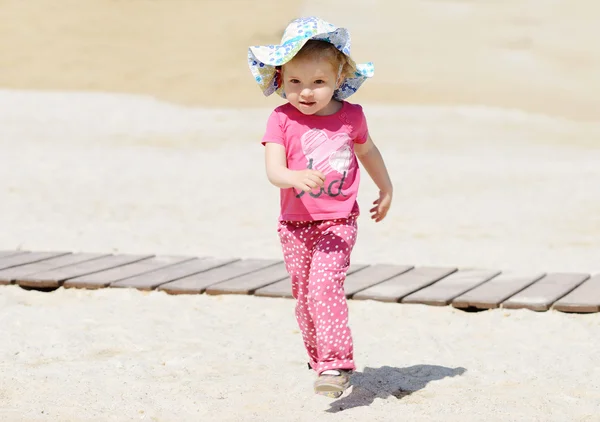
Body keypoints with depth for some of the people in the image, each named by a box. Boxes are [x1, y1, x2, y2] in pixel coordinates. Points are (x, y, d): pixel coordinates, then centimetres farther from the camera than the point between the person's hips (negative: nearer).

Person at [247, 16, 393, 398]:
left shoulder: (351, 116, -2)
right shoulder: (282, 120, -8)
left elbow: (367, 151, 19)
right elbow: (273, 170, -20)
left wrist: (386, 189, 30)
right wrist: (296, 177, -41)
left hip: (338, 222, -2)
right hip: (296, 225, 2)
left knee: (325, 284, -21)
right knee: (304, 295, 12)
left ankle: (336, 365, -20)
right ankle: (320, 359, 32)